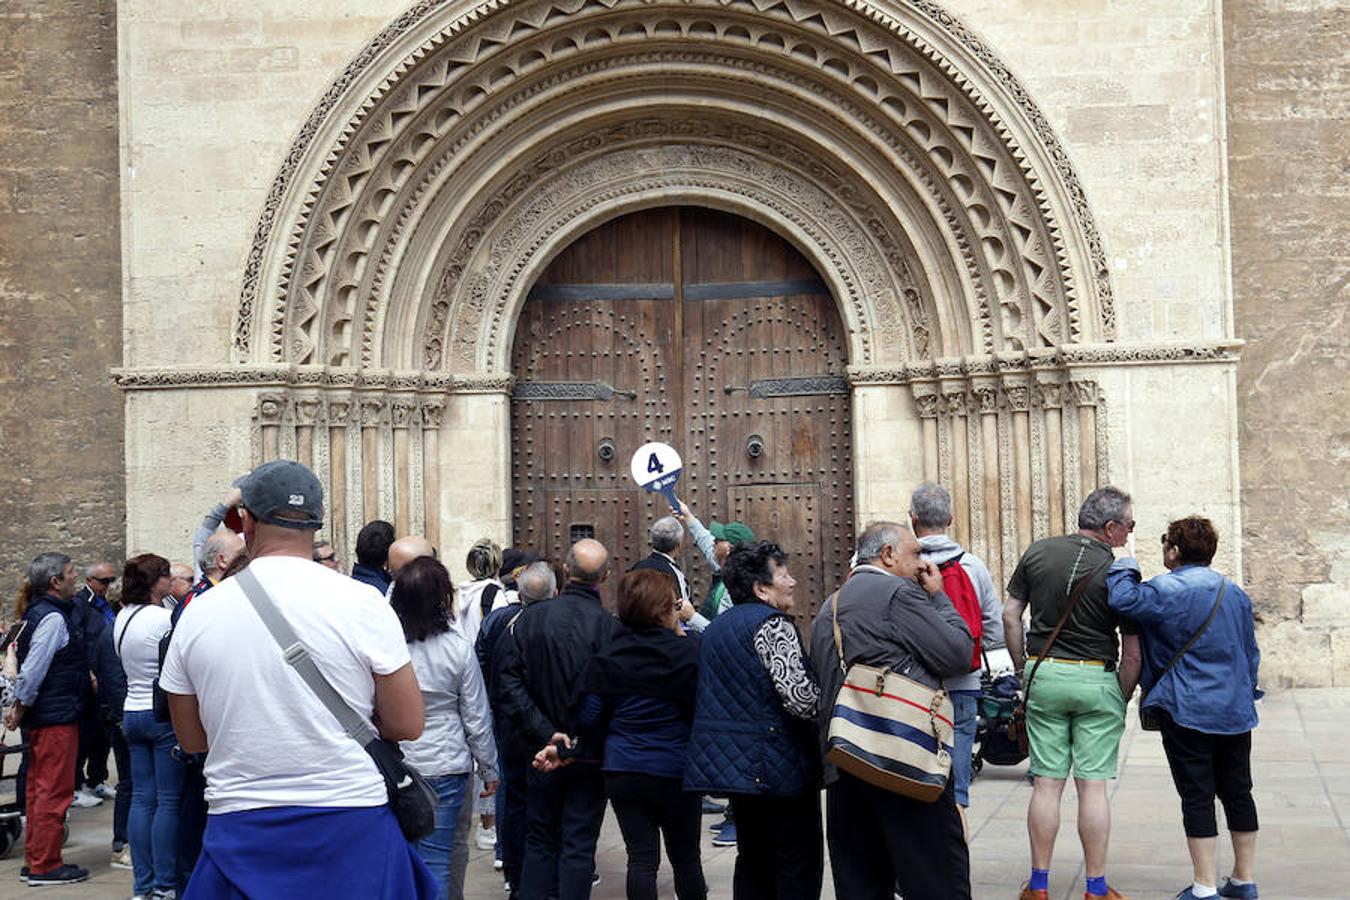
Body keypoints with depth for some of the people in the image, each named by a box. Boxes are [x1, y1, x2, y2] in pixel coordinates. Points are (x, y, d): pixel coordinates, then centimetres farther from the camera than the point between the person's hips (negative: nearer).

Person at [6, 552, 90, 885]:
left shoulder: (38, 612, 12)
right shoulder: (53, 617, -18)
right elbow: (33, 669, -22)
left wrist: (20, 707, 17)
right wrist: (21, 708, -12)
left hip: (43, 716, 10)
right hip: (57, 716, -10)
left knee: (40, 789, 15)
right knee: (55, 792, -3)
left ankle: (35, 861, 23)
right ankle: (45, 866, 3)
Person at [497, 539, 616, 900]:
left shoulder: (530, 618, -7)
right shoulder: (609, 626, -15)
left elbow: (510, 681, -11)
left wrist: (545, 733, -11)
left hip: (543, 751, 3)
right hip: (590, 755, -2)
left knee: (540, 840, 16)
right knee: (579, 844, 6)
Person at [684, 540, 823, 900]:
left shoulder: (717, 627, 16)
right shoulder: (772, 624, -13)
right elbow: (799, 697, -22)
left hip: (729, 760, 9)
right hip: (778, 765, -9)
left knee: (753, 860, 15)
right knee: (799, 866, -3)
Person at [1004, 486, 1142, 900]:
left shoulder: (1038, 553, 2)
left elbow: (1010, 615, 5)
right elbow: (1132, 653, -7)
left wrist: (1023, 669, 12)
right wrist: (1122, 701, 4)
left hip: (1043, 676, 3)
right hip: (1097, 680, -3)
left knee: (1046, 784, 7)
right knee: (1092, 785, 3)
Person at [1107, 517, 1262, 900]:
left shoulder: (1167, 591, -12)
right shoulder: (1236, 593, 12)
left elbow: (1124, 600, -27)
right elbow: (1251, 653, 18)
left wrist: (1124, 569, -7)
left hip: (1187, 710, -7)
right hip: (1236, 710, 7)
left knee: (1197, 796, -3)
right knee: (1237, 792, 14)